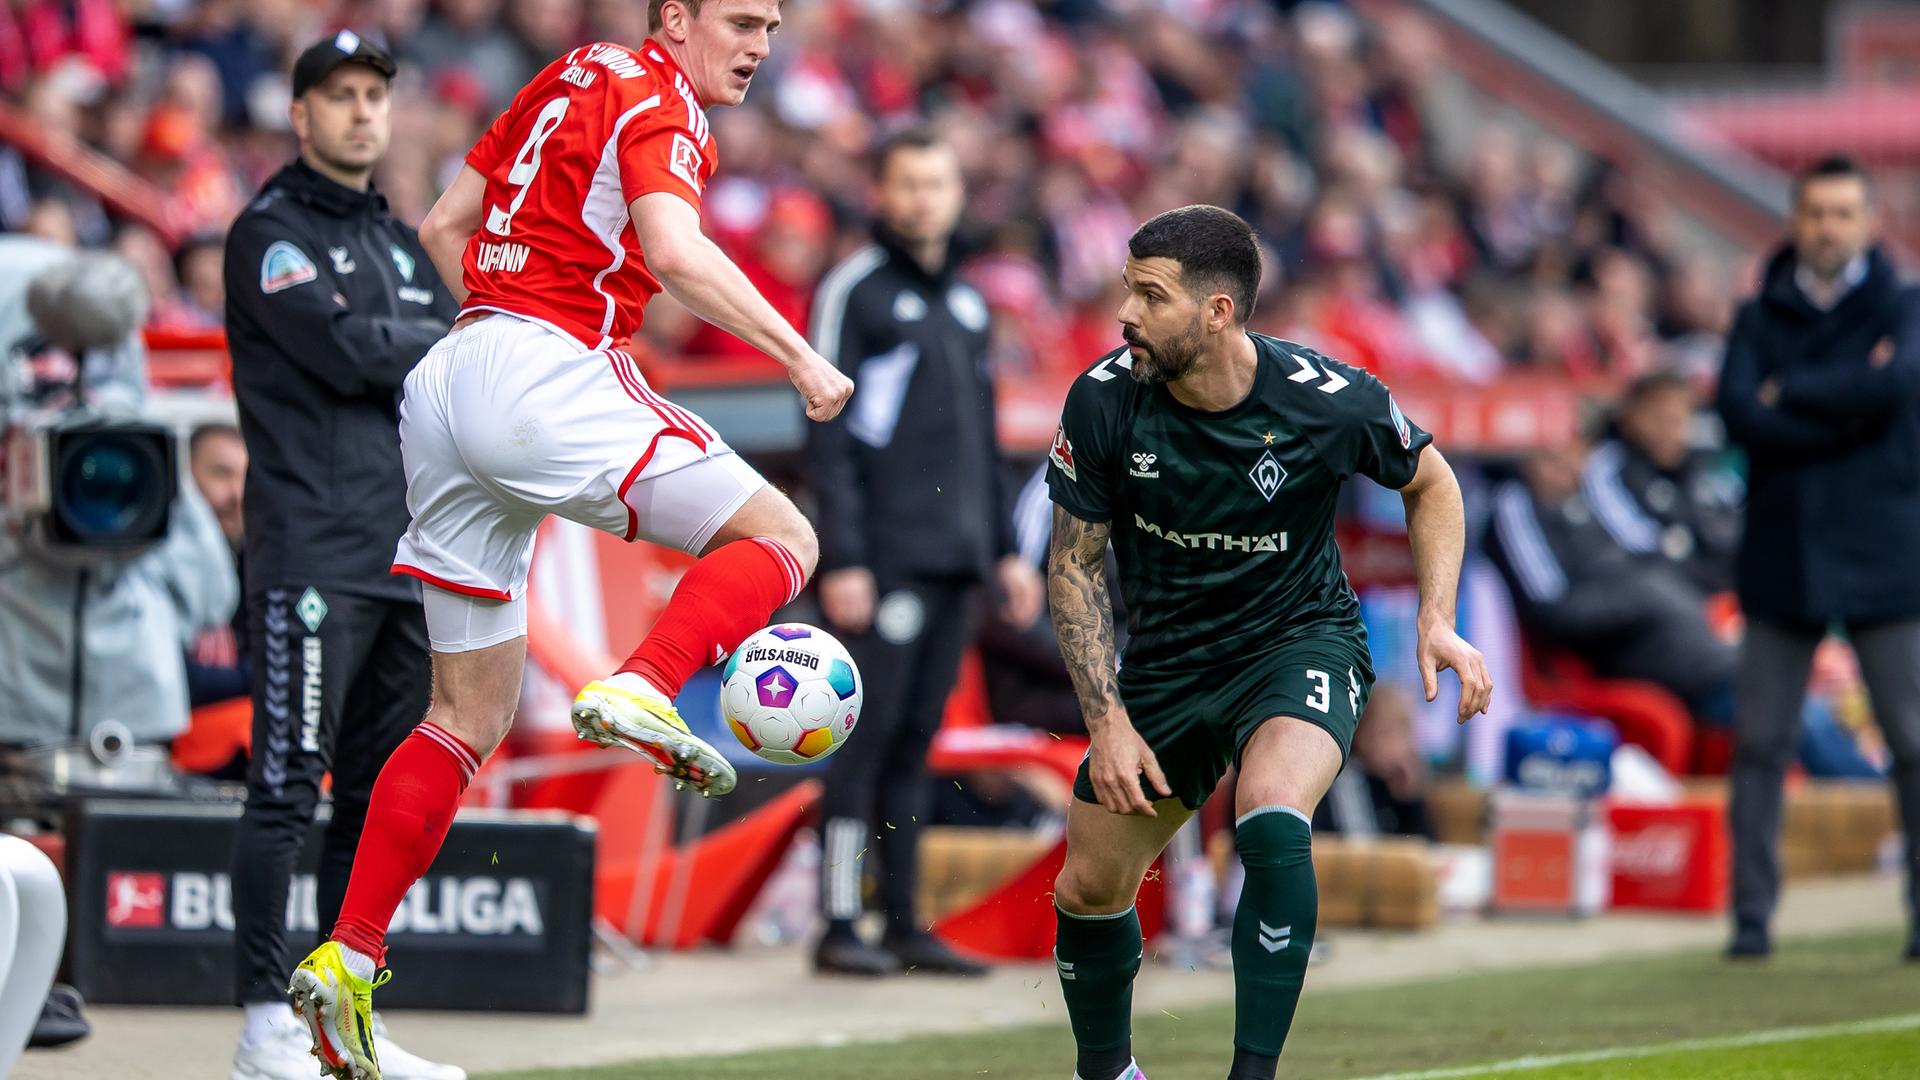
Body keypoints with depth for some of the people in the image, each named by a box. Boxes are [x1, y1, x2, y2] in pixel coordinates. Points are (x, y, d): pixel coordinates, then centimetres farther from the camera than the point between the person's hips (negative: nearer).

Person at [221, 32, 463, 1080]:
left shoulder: (403, 245, 22)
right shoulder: (270, 232, -2)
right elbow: (345, 350, -15)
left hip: (409, 560, 8)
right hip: (314, 552, -8)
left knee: (379, 795, 8)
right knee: (288, 785, -9)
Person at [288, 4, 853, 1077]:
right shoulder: (655, 102, -4)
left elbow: (443, 227, 26)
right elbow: (678, 257, -21)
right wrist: (802, 358, -15)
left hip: (445, 385, 9)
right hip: (544, 375, -9)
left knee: (472, 715, 11)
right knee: (778, 537, -6)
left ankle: (348, 958, 5)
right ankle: (643, 689, -29)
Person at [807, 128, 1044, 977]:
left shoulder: (965, 301, 19)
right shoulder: (856, 291, -3)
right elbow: (828, 432, -9)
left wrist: (1006, 549, 18)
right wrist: (841, 559, -16)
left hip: (955, 558, 7)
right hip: (885, 556, -7)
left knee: (915, 741, 7)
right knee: (868, 732, -8)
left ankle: (905, 924, 9)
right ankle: (840, 927, -8)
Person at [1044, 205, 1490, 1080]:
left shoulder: (1330, 402, -21)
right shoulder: (1104, 401, -17)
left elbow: (1429, 483, 1)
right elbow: (1075, 564, -4)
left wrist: (1436, 622, -11)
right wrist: (1107, 721, -12)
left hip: (1299, 641, -3)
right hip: (1165, 659, 4)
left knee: (1272, 820, -33)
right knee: (1089, 887, 7)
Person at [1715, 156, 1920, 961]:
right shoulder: (1760, 318, 9)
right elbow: (1738, 413, -7)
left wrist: (1790, 393, -8)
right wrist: (1846, 406, -13)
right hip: (1782, 554, 2)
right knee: (1760, 744, 0)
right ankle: (1751, 915, 5)